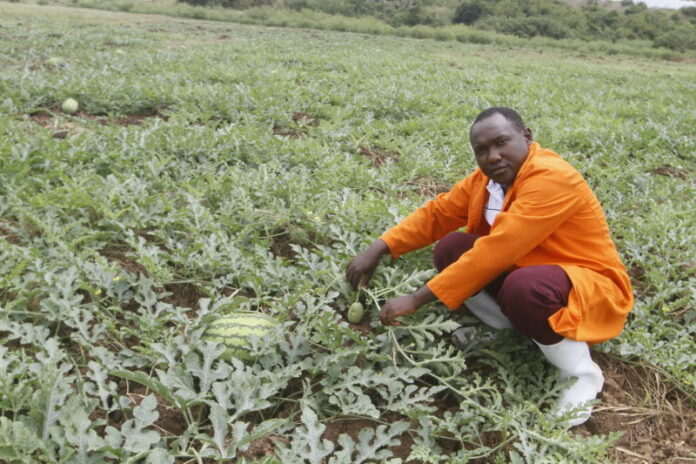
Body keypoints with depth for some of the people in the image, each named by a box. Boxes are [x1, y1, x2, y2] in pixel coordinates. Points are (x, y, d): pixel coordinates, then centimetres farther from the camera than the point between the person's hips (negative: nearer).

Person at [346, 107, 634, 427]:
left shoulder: (551, 178, -28)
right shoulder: (488, 177, -2)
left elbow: (497, 251, -34)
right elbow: (437, 213, 4)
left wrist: (417, 299, -33)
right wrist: (379, 248, -9)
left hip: (591, 291, -7)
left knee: (524, 287, -39)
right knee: (451, 248, -7)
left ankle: (581, 374, -13)